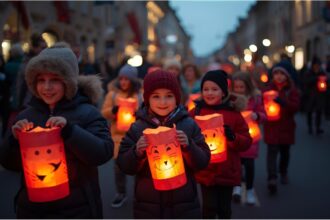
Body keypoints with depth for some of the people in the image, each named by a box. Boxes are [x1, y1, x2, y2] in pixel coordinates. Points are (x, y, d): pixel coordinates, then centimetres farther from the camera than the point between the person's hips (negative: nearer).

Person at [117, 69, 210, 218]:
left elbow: (203, 161, -3)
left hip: (185, 206, 0)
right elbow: (124, 165, -2)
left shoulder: (189, 125, -4)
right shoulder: (137, 128, -3)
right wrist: (136, 152, -21)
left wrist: (189, 146, -21)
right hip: (147, 207, 0)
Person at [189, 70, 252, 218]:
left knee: (224, 208, 14)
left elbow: (246, 142, -1)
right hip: (205, 170, -1)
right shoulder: (196, 112, -2)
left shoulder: (233, 113, -2)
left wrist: (233, 137, -20)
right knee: (209, 207, 0)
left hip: (227, 171, 1)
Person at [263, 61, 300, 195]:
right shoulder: (268, 89, 4)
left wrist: (282, 102, -30)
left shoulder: (292, 90, -1)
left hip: (286, 126, 1)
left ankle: (283, 173, 38)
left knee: (284, 152, 15)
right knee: (272, 152, -12)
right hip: (271, 126, -1)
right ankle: (272, 179, -19)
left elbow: (295, 107, -14)